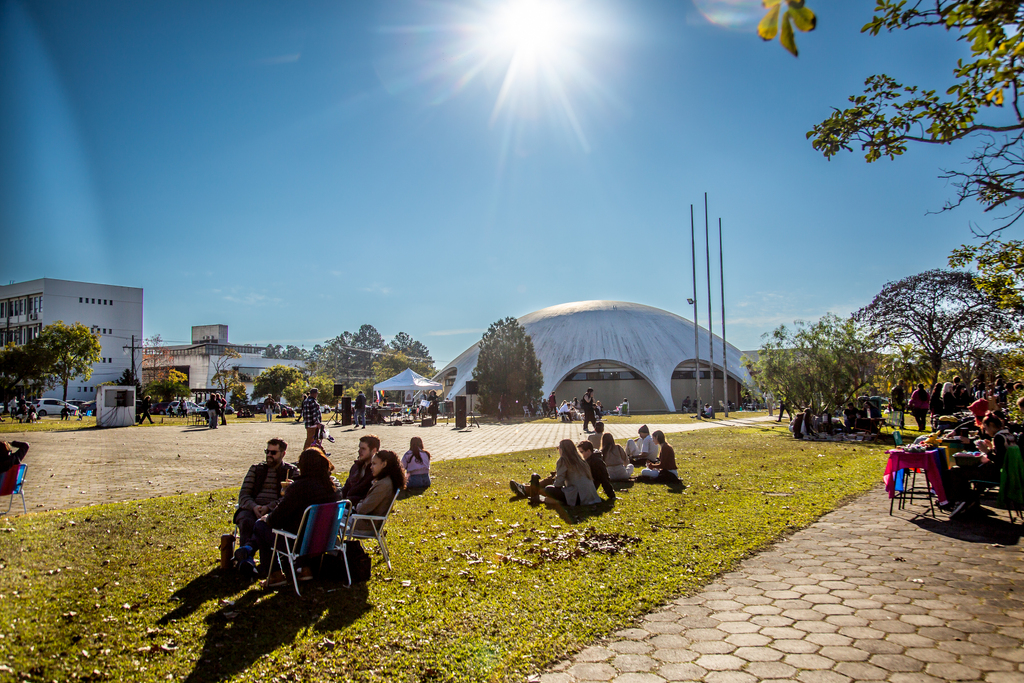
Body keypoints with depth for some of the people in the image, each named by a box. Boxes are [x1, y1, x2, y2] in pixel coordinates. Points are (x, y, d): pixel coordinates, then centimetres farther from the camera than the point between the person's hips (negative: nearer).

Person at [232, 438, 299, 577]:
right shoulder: (256, 469, 22)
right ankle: (247, 559, -49)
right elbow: (243, 494, 12)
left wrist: (269, 507, -16)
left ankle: (247, 549, -52)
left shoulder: (292, 471, 12)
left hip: (276, 510, -2)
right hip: (252, 508, 2)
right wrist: (253, 506, -10)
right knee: (246, 521, -32)